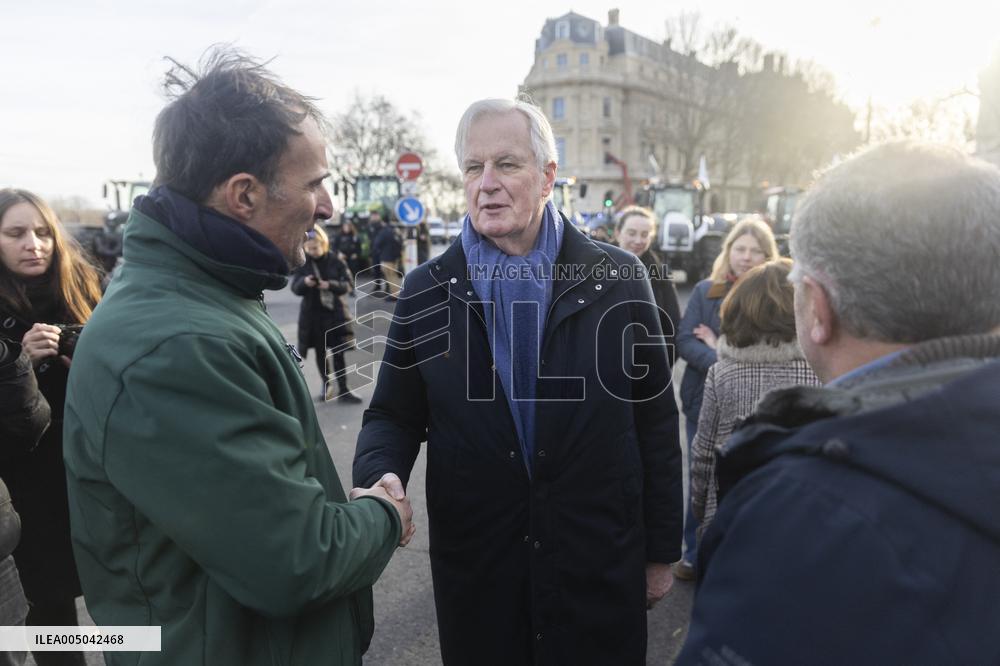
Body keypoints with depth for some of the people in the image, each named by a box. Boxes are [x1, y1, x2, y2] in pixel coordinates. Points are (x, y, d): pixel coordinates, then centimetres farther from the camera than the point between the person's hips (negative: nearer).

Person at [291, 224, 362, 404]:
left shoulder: (335, 261, -5)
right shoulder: (302, 264, -2)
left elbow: (347, 284, -7)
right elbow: (295, 289, -3)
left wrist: (331, 285, -25)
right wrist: (304, 282, -24)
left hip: (335, 312, -1)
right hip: (312, 314, 1)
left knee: (338, 353, -1)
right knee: (320, 352, 12)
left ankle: (343, 390, 4)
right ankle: (325, 384, 30)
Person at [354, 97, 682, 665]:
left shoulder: (618, 278, -5)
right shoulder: (426, 292, -2)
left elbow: (655, 421, 0)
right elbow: (393, 415, 5)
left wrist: (662, 551, 3)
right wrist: (381, 474, -17)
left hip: (602, 569, 0)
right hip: (475, 570, 1)